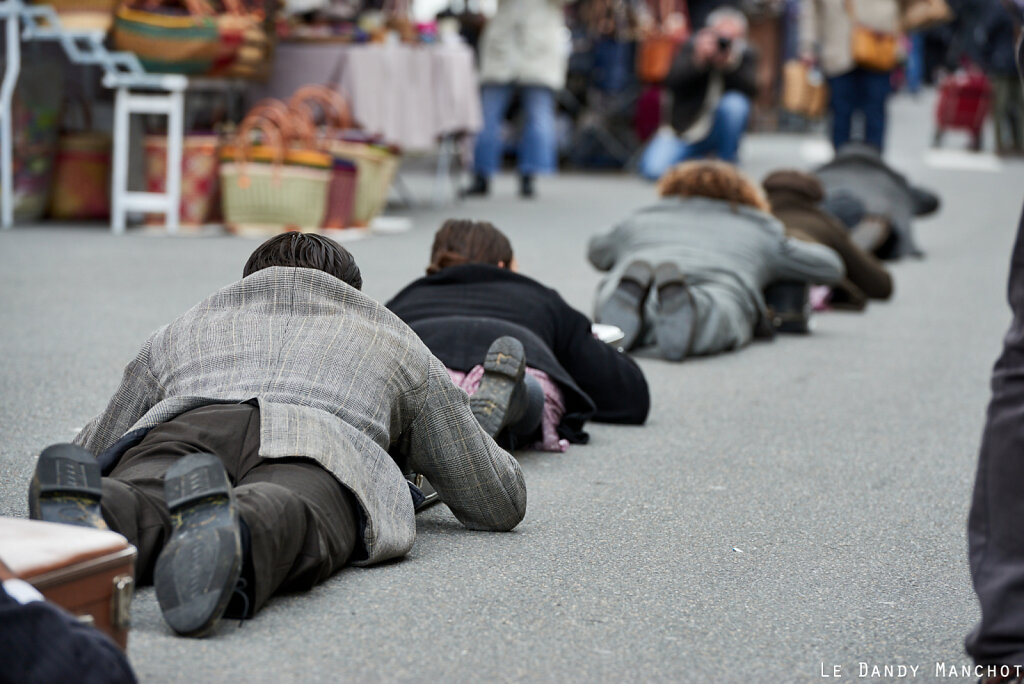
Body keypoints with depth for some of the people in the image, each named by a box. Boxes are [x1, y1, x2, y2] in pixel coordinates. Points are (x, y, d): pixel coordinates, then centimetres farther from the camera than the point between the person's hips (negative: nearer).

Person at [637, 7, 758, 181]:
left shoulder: (747, 55, -2)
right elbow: (671, 82, -21)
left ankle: (727, 165, -9)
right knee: (653, 169, -23)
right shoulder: (693, 47, -6)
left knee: (735, 102, -32)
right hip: (684, 131, -1)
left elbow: (751, 90, -20)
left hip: (720, 131, 1)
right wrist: (698, 60, -35)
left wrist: (729, 64, -34)